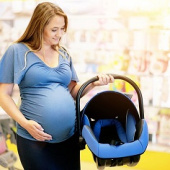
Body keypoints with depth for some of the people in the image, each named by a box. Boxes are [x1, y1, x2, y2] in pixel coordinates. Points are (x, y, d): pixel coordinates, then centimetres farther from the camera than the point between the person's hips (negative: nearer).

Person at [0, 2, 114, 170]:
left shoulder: (63, 54, 12)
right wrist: (24, 122, -15)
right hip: (35, 139, -4)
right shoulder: (18, 51, -3)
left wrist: (93, 83, -3)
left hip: (69, 136, 5)